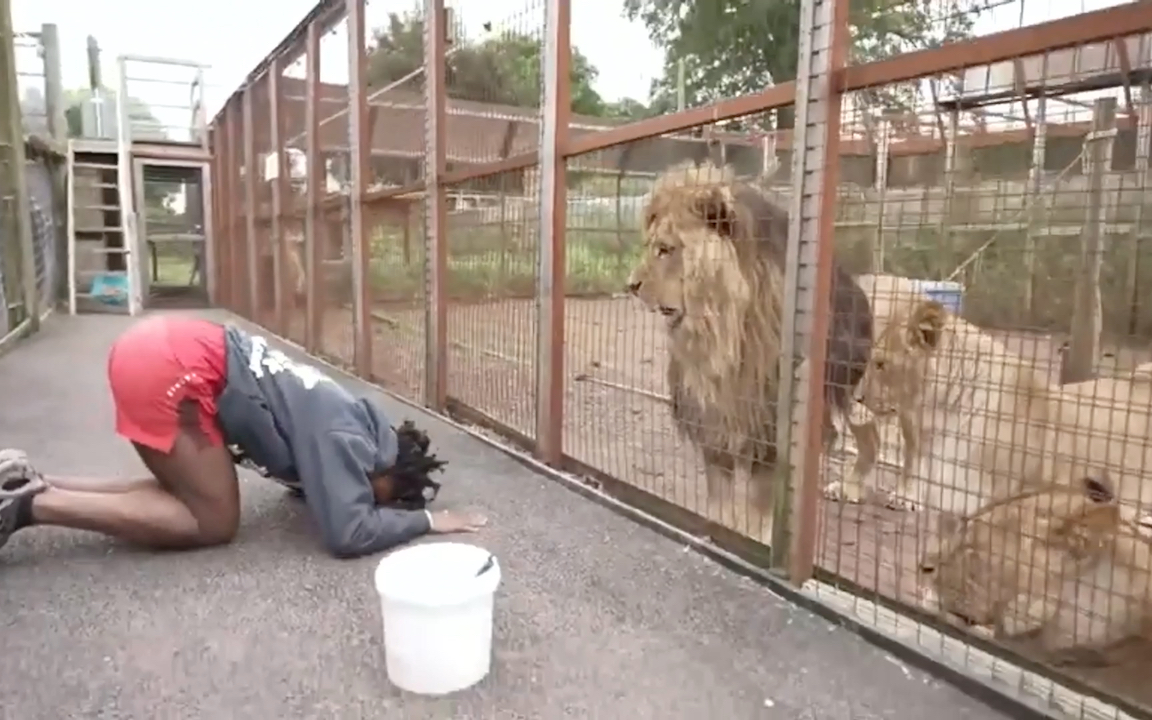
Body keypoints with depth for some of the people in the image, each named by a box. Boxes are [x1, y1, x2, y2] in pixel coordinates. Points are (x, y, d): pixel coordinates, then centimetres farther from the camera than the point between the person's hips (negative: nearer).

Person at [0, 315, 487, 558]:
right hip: (171, 365, -10)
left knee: (189, 494, 17)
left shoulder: (350, 421, 16)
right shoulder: (344, 439, -9)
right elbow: (348, 534, -16)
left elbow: (302, 481, 31)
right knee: (214, 522, 0)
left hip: (161, 350, 10)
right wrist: (424, 520, -3)